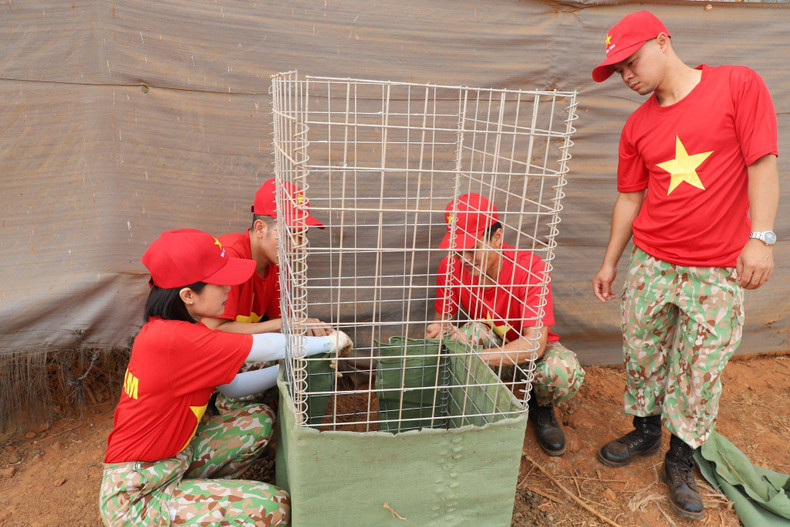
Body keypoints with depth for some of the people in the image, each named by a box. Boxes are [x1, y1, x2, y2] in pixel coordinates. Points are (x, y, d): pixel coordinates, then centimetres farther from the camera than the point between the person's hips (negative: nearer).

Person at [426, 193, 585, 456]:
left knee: (565, 371, -34)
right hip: (488, 342, 2)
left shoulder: (530, 268, -29)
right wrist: (441, 329, -31)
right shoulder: (451, 266, -18)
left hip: (530, 352, -1)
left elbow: (535, 343, -34)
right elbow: (444, 316, -4)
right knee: (474, 329, -33)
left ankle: (541, 407, 4)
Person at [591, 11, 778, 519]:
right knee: (643, 353, 11)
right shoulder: (638, 125, 8)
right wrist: (610, 263, 12)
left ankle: (681, 459, 24)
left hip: (718, 270, -3)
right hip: (651, 262, 4)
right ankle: (645, 431, 34)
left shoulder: (739, 84, -3)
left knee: (701, 368, 6)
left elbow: (763, 163, -7)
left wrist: (761, 237, -16)